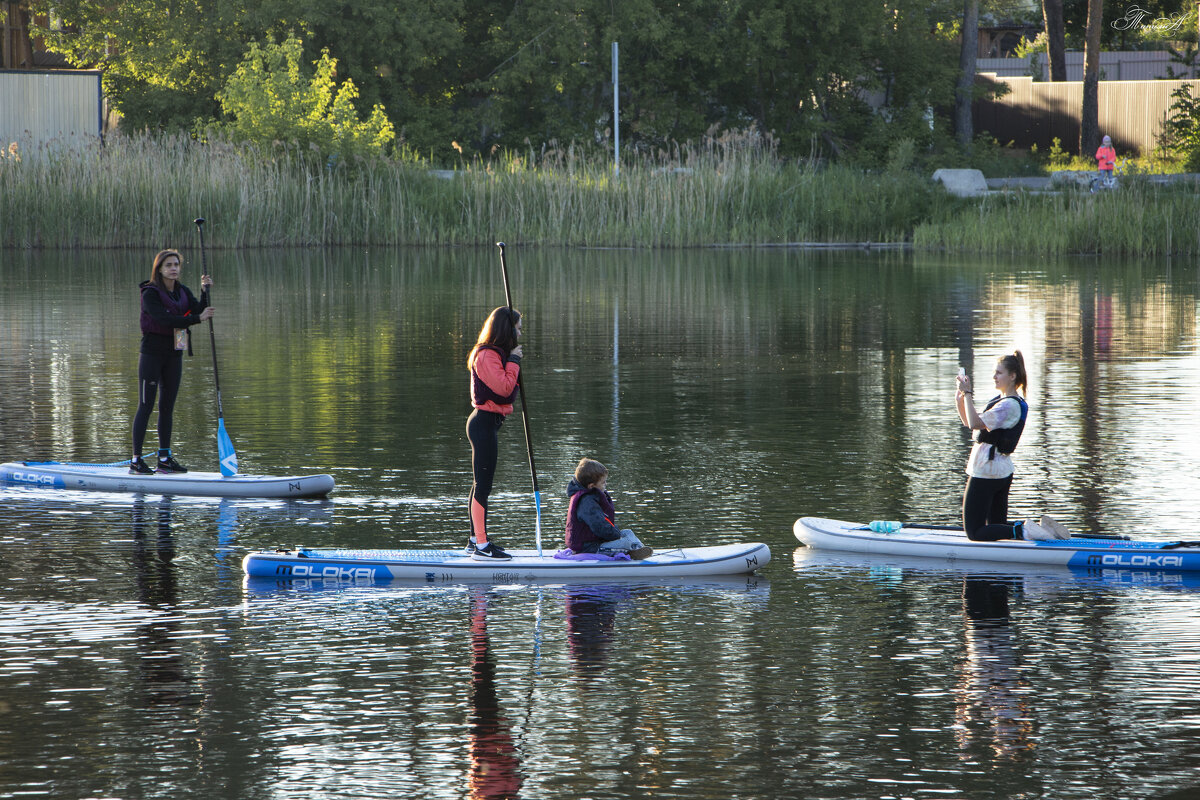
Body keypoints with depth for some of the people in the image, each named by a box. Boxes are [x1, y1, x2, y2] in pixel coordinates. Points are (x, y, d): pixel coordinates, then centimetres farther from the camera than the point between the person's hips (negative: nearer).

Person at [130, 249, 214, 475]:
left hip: (174, 355, 7)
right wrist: (198, 318, -26)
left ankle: (165, 458, 16)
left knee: (168, 407, 10)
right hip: (152, 353, -7)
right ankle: (136, 460, -5)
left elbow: (199, 311, -1)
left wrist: (205, 292, -15)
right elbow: (164, 319, -23)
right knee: (146, 406, -7)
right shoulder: (150, 293, -12)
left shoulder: (183, 292, 9)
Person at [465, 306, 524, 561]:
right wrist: (514, 361, -14)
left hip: (488, 422, 11)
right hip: (485, 422, -11)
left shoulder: (495, 354, 15)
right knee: (483, 485, -9)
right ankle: (481, 546, -8)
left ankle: (476, 540, 24)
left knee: (480, 485, 16)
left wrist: (513, 361, 5)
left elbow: (507, 387, 17)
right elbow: (504, 387, -23)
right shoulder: (487, 355, -17)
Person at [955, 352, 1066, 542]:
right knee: (997, 525, 17)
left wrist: (967, 394, -25)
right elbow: (970, 423, 17)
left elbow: (975, 424, -29)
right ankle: (1041, 528, 3)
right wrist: (960, 401, 1)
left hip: (986, 472, -10)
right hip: (1002, 471, 10)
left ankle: (1022, 531, -16)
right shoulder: (1000, 400, 13)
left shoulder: (1009, 405, -18)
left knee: (975, 532, -6)